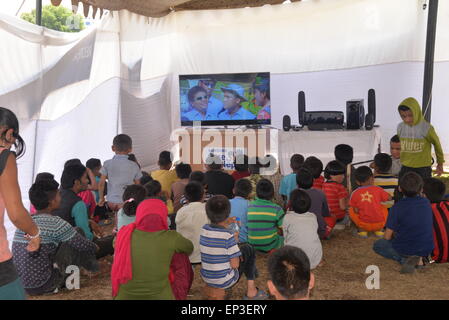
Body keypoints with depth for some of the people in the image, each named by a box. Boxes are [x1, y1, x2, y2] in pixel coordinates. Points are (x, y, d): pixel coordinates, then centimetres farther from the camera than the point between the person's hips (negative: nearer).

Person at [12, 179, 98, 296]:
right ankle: (92, 265, 23)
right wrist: (95, 247, 16)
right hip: (41, 286, -7)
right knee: (74, 242, 2)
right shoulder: (55, 223, -16)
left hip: (19, 286, 8)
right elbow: (86, 246, -9)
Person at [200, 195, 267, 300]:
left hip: (206, 279, 6)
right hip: (225, 282, -6)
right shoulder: (228, 235, -22)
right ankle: (251, 290, 25)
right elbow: (235, 265, -17)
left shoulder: (204, 229, -5)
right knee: (248, 249, 14)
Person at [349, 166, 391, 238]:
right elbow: (389, 198, 7)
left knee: (351, 210, 22)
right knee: (384, 208, 31)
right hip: (380, 224, 1)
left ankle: (362, 230, 10)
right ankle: (379, 230, 15)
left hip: (364, 224, -1)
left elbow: (356, 211, -4)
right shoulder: (378, 189, -5)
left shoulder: (355, 193, -6)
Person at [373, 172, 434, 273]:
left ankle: (405, 260, -6)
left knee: (377, 245, 18)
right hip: (427, 250, 5)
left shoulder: (397, 207, -16)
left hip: (405, 249, -5)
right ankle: (418, 258, 5)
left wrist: (395, 235, 13)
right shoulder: (426, 203, -1)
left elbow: (387, 237, -12)